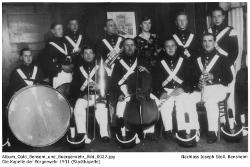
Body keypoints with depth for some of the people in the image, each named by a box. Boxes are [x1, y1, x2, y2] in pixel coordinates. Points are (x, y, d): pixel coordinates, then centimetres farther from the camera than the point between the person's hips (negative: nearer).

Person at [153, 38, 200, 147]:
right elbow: (156, 81, 6)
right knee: (165, 106, -29)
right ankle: (168, 130, -17)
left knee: (181, 104, -30)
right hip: (166, 91, 1)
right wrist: (161, 92, -12)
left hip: (181, 90, -1)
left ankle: (182, 131, -22)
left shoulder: (183, 60, 12)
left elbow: (190, 77, 5)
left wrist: (182, 88, -12)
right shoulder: (160, 62, 14)